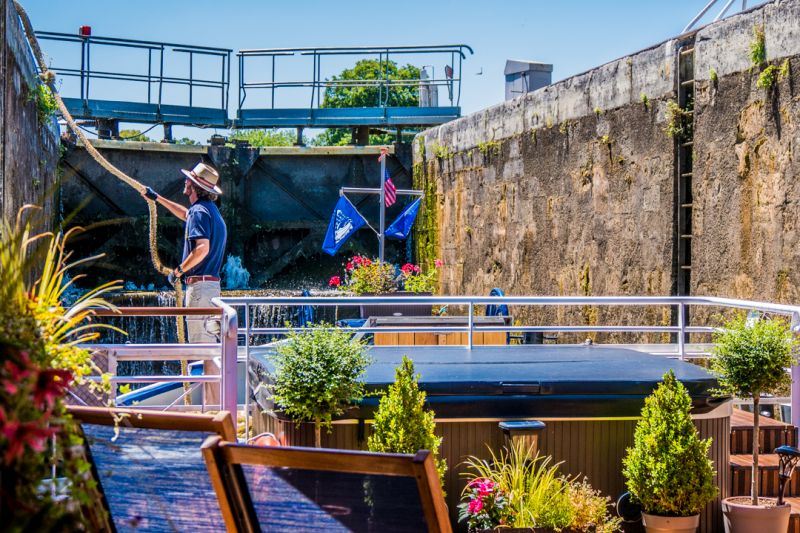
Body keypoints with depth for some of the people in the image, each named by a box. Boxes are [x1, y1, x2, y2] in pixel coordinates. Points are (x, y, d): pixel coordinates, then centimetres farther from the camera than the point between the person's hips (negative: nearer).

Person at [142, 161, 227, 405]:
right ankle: (211, 405, 16)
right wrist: (157, 198, 48)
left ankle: (214, 408, -11)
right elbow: (185, 214, 42)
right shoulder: (209, 210, 19)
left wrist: (178, 271, -14)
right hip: (211, 285, 10)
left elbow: (202, 248, -26)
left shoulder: (199, 211, -12)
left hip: (200, 285, -10)